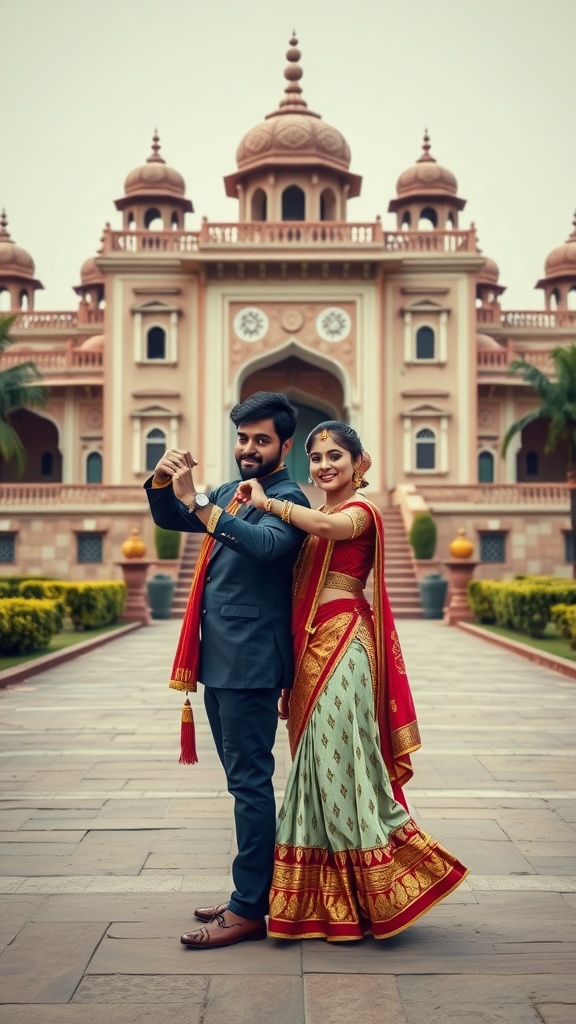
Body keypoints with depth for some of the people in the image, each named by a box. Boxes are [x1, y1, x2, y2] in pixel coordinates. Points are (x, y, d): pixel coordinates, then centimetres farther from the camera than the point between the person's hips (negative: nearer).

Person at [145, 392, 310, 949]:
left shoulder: (287, 498, -9)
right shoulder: (230, 493, 17)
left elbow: (267, 543, -28)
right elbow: (170, 519, 21)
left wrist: (197, 502, -33)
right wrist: (164, 479, 0)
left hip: (251, 664, -9)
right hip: (219, 661, 9)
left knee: (250, 782, -7)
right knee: (244, 781, 15)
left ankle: (249, 909, -2)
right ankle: (252, 891, 25)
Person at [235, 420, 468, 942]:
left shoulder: (360, 510, -5)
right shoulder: (317, 516, 20)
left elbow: (334, 527, -30)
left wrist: (267, 502, -26)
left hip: (340, 642, -8)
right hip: (313, 645, 8)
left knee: (337, 759, -7)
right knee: (320, 761, 10)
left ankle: (367, 896, 3)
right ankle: (330, 900, 17)